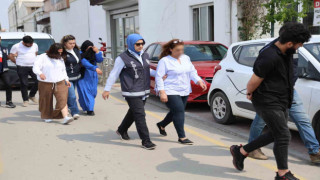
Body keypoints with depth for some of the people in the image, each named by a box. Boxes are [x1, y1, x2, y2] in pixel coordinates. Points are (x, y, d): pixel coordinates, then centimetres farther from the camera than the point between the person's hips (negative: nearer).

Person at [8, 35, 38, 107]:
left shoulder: (35, 45, 6)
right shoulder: (16, 46, -6)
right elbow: (11, 56, 0)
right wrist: (18, 62, 4)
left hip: (33, 66, 3)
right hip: (22, 68, -3)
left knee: (38, 81, -7)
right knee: (24, 84, 0)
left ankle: (32, 95, 14)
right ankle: (25, 100, 12)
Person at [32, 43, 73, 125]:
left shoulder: (61, 59, 15)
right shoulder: (43, 57, -4)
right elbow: (36, 67, -14)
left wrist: (66, 80, 21)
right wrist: (40, 73, -33)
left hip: (60, 83, 3)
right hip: (46, 84, -3)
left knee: (62, 99, -12)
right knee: (47, 101, 8)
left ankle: (65, 118, -20)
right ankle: (47, 116, 28)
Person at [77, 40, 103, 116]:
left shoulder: (93, 54, 6)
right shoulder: (81, 54, -11)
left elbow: (100, 60, -1)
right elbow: (85, 63, -24)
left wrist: (97, 52, -15)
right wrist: (95, 68, -35)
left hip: (93, 77, 5)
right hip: (84, 77, -5)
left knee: (93, 92, 10)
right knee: (85, 92, -8)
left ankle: (90, 108, 27)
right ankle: (89, 109, -8)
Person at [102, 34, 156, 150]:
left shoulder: (145, 56, 11)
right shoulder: (123, 58, -9)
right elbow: (114, 74, -5)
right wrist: (107, 89, -5)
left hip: (144, 92, 7)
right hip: (132, 93, -7)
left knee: (133, 113, 19)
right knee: (140, 115, -10)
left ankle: (122, 130, 42)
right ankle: (146, 141, -4)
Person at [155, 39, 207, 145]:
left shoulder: (186, 58, 13)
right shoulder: (165, 61, -8)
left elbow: (192, 72, 17)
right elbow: (159, 77, -10)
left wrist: (199, 81, 0)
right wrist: (162, 92, -18)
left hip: (184, 92, 7)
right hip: (171, 92, -7)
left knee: (176, 112, 14)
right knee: (179, 111, -14)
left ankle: (162, 125, 40)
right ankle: (182, 137, -6)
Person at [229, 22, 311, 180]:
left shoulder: (285, 53, 5)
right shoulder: (269, 57, -26)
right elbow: (254, 82, -20)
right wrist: (250, 92, 0)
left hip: (281, 102, 10)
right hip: (268, 103, -10)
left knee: (275, 134, 17)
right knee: (283, 136, -4)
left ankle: (240, 152, 29)